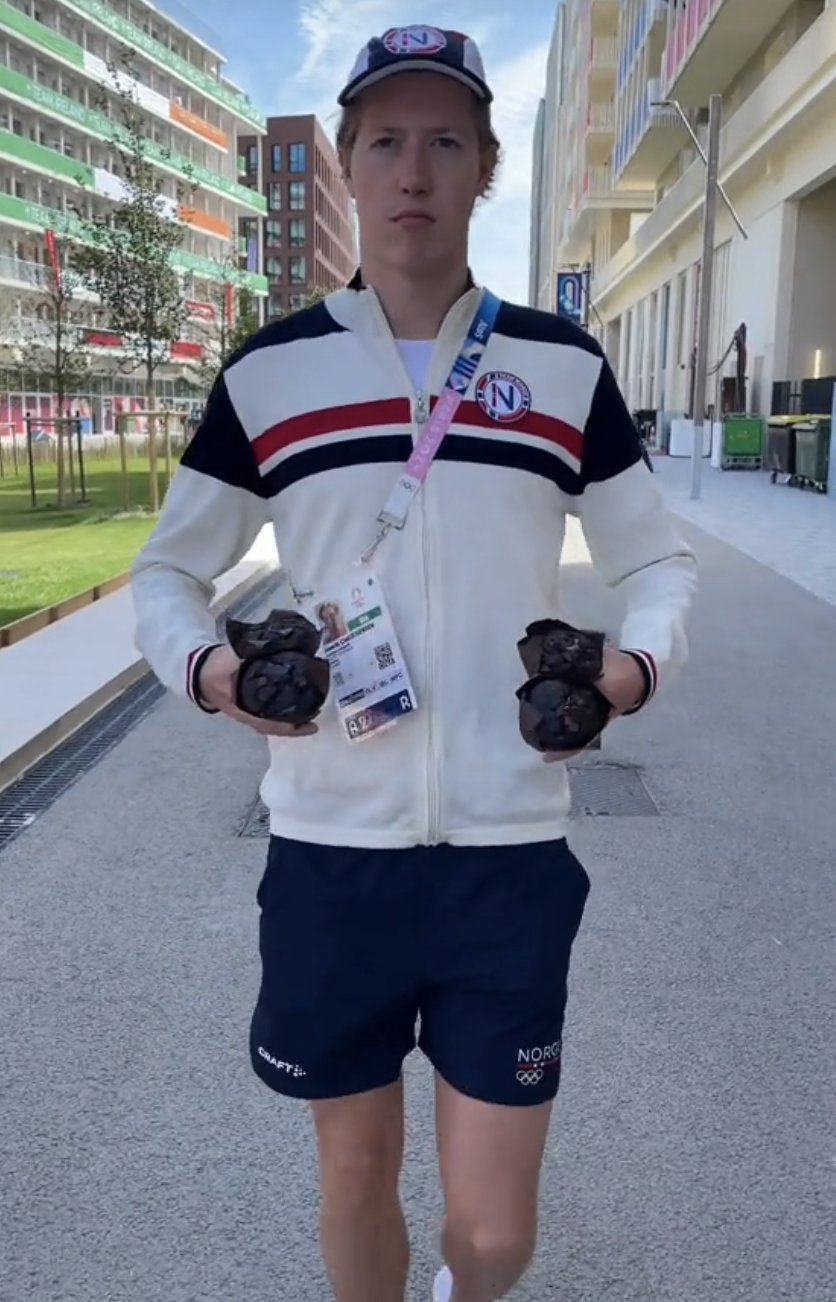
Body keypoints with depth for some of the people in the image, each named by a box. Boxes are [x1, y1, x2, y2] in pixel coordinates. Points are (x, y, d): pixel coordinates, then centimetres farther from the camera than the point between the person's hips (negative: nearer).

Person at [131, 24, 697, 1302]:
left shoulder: (566, 365, 3)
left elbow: (658, 559, 12)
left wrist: (640, 661, -9)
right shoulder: (267, 369, 2)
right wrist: (204, 667, -10)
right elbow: (169, 570, 10)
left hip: (512, 847, 0)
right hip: (328, 846, 1)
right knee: (356, 1176, 17)